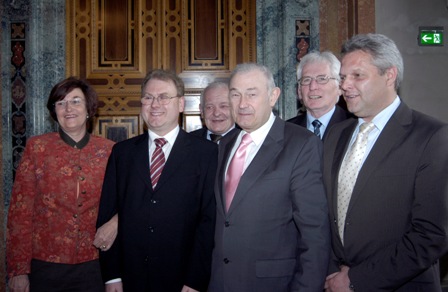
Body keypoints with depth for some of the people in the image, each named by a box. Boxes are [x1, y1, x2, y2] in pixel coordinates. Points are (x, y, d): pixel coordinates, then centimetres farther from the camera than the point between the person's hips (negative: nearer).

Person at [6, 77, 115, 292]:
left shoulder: (109, 150, 0)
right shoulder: (37, 147, -2)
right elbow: (20, 211, -3)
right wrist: (18, 270, -5)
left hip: (93, 265, 1)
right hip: (44, 265, 0)